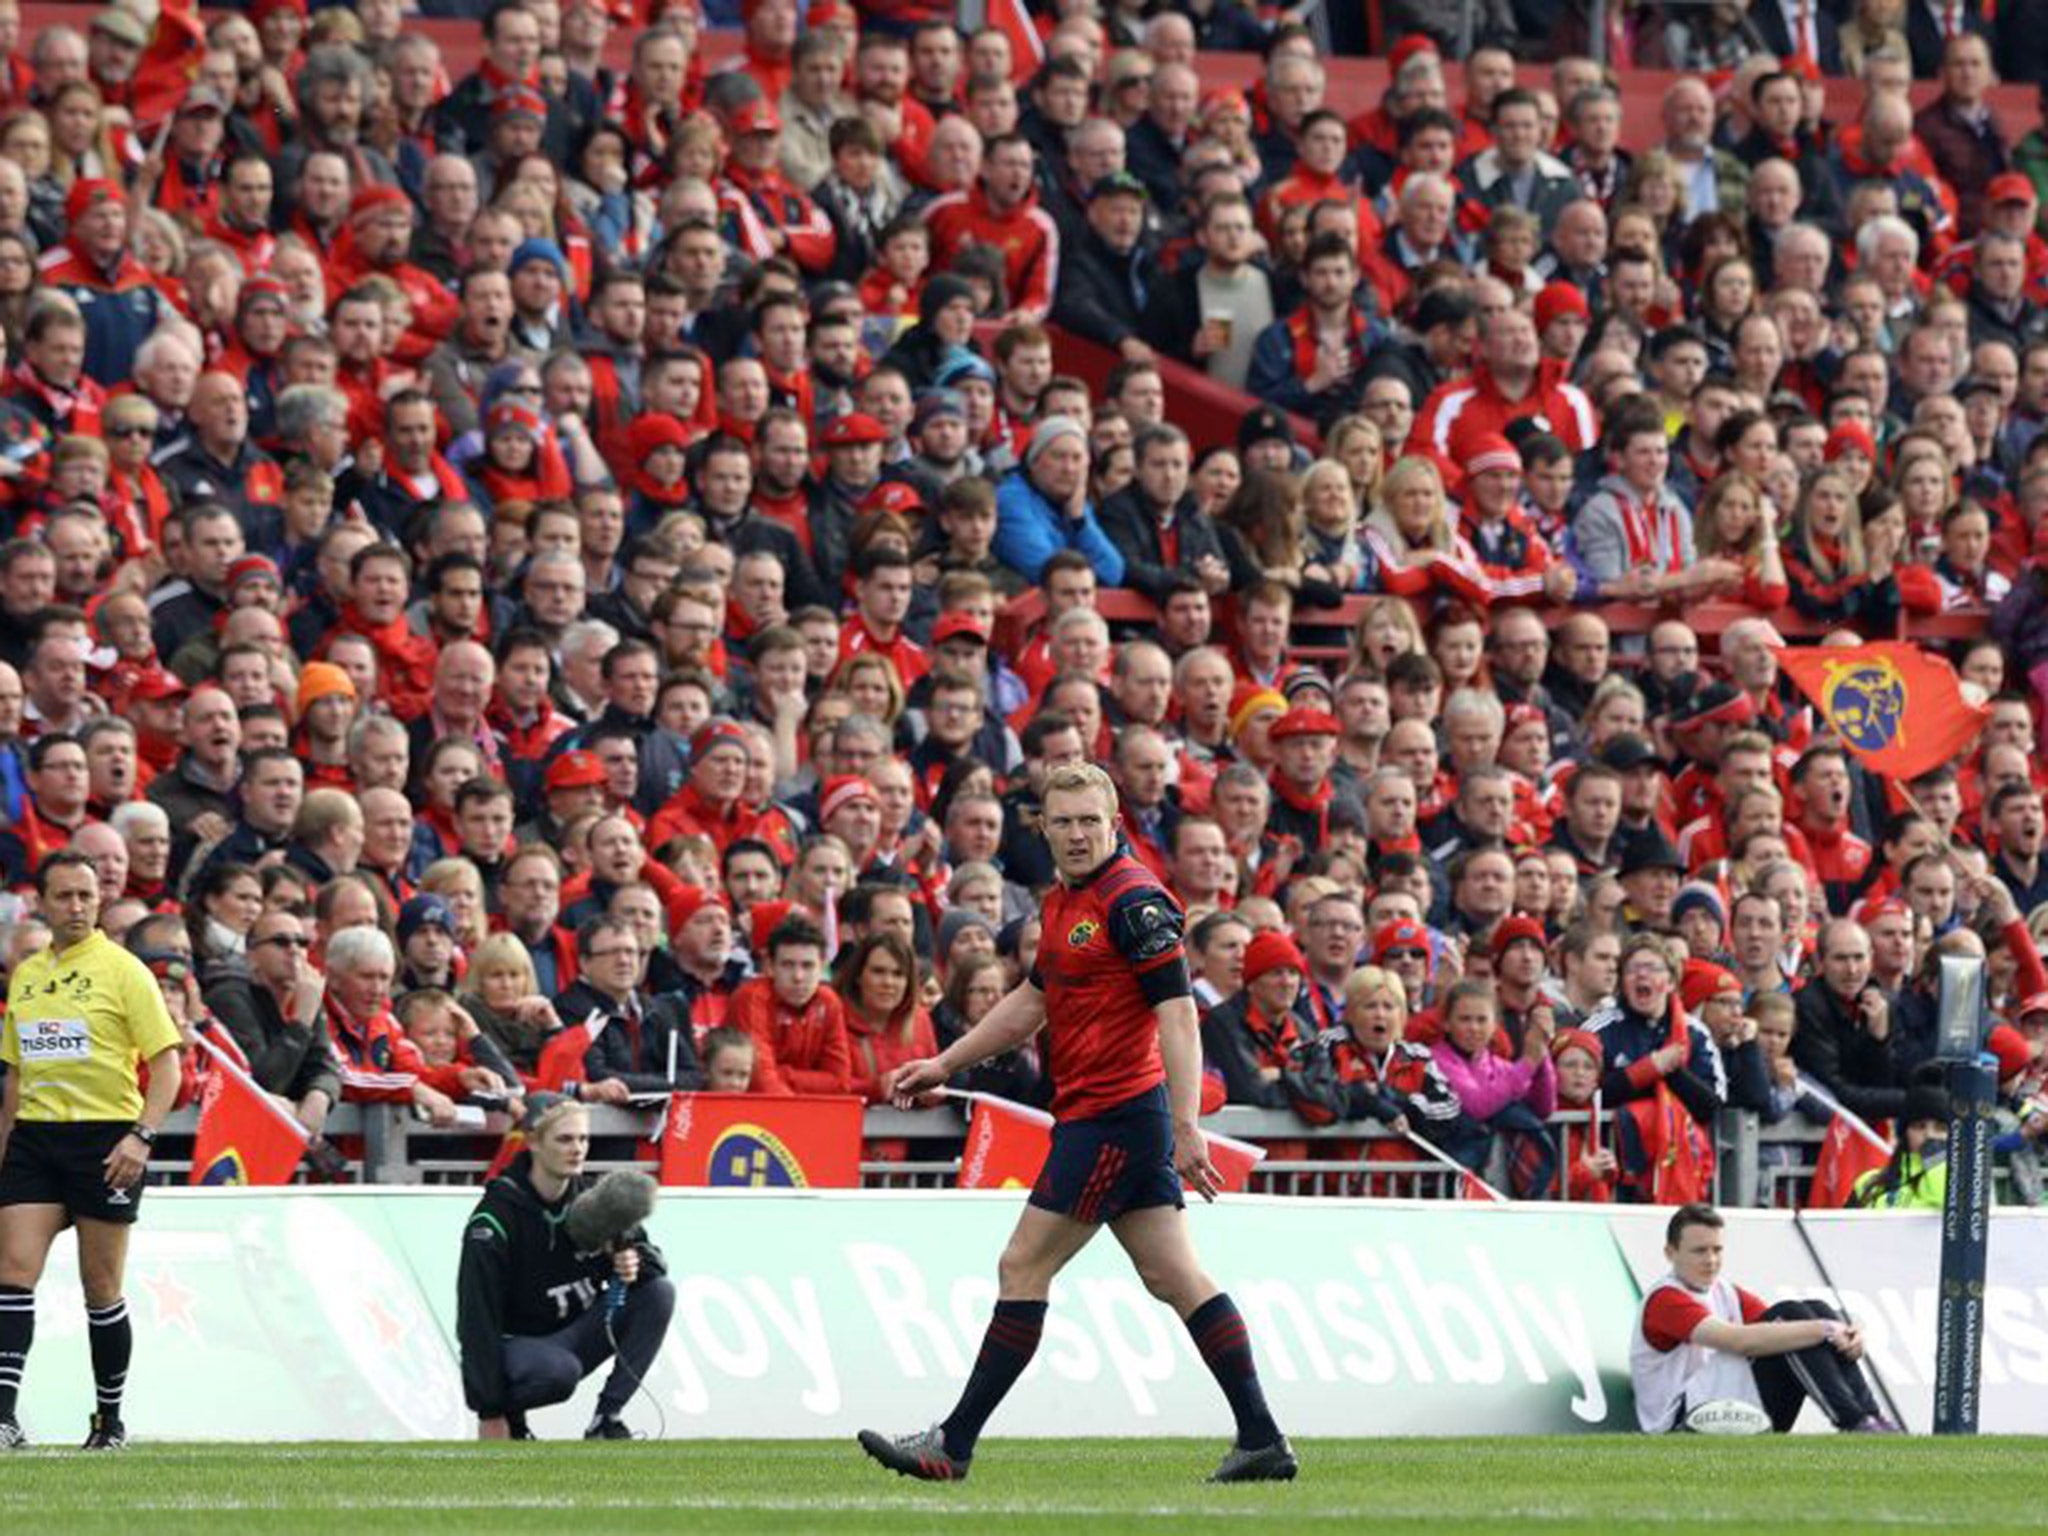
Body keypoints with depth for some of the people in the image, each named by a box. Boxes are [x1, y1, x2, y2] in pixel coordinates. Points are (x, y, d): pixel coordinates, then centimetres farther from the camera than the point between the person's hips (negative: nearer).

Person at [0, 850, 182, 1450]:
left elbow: (167, 1063, -6)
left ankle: (111, 1420, 14)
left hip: (104, 1138, -4)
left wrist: (141, 1136, -18)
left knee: (101, 1287, 1)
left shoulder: (122, 971, -2)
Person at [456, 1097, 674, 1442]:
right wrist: (489, 1413, -22)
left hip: (576, 1331, 6)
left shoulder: (591, 1198, -3)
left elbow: (653, 1258, 4)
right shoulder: (496, 1216, -19)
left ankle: (606, 1420, -11)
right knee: (560, 1370, -38)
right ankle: (512, 1414, -4)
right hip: (515, 1344, -6)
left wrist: (636, 1261, -24)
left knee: (659, 1292, -13)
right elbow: (478, 1319, -20)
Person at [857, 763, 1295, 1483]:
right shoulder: (1066, 901, 15)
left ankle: (952, 1445, 1)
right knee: (1175, 1278, 7)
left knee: (1023, 1268, -4)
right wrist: (944, 1064, 26)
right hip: (1094, 1117, 10)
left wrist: (1186, 1128, -25)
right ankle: (1261, 1439, 5)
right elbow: (1032, 999, 27)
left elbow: (1178, 1013, -20)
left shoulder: (1133, 900, -15)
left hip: (1114, 1115, -10)